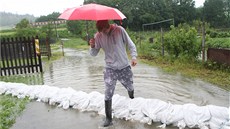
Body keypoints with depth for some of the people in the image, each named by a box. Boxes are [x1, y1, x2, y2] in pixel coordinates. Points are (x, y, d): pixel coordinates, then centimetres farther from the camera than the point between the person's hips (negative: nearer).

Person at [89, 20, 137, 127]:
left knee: (130, 88, 17)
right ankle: (108, 118, 9)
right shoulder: (98, 36, -6)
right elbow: (94, 54, 1)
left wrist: (133, 57, -17)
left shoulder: (120, 30, -10)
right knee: (108, 94, -6)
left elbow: (130, 44, -3)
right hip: (110, 69, 0)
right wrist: (92, 46, -21)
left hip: (125, 67, 0)